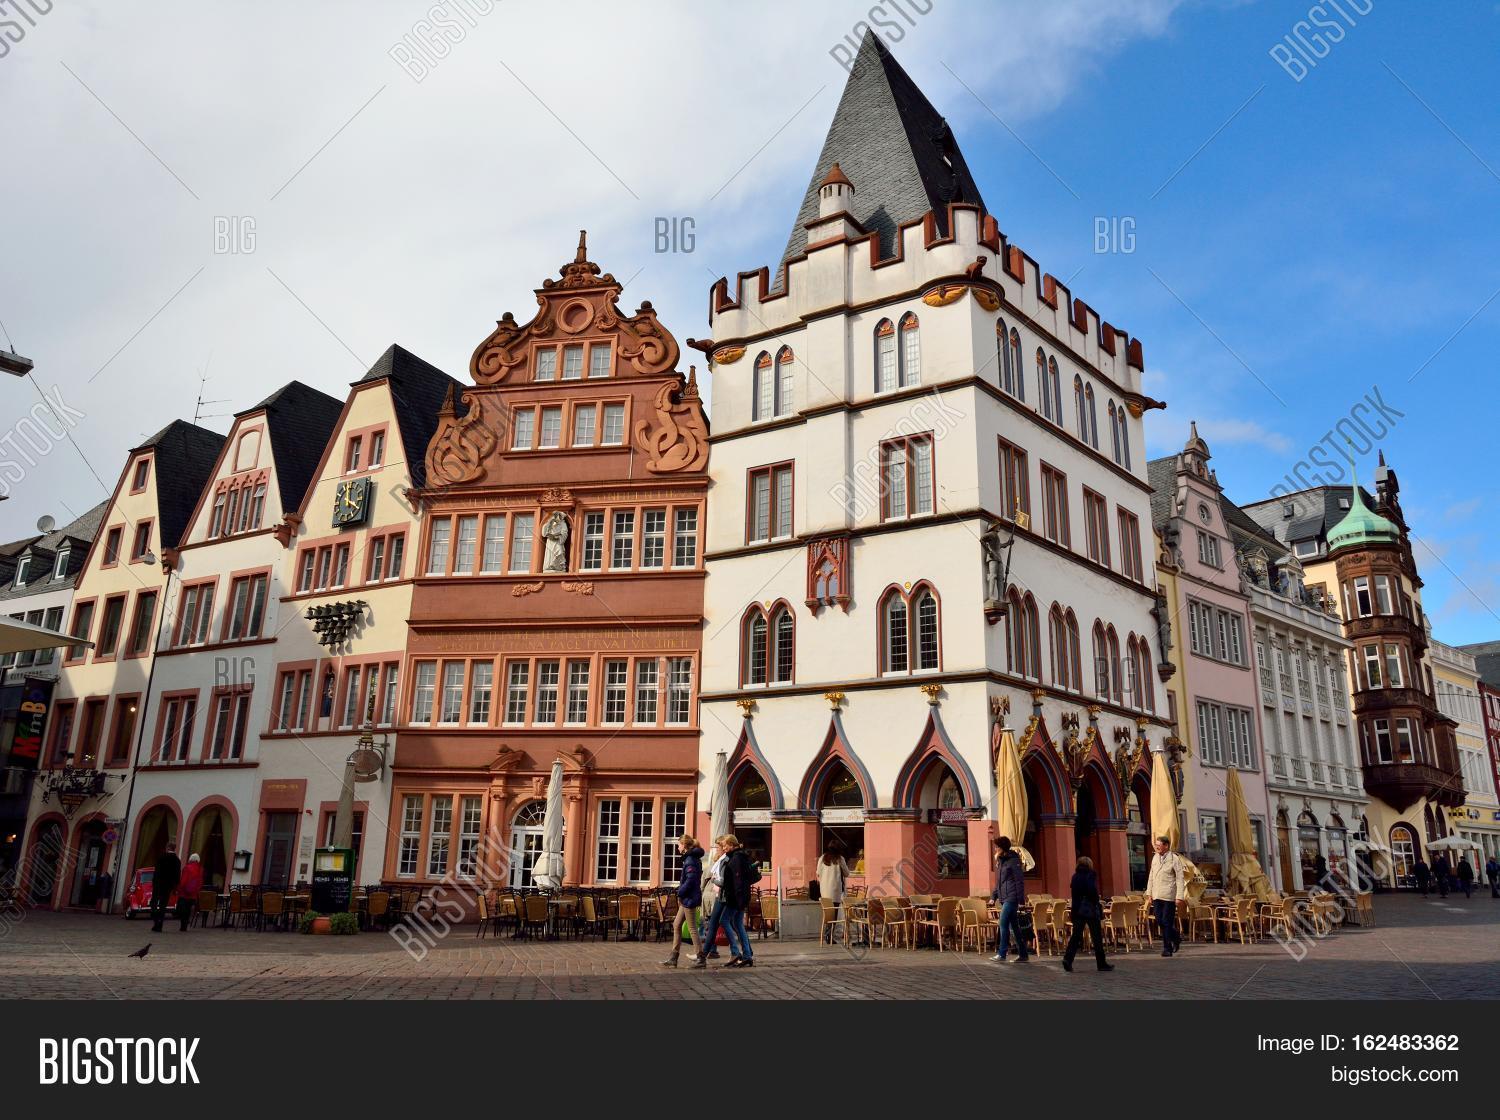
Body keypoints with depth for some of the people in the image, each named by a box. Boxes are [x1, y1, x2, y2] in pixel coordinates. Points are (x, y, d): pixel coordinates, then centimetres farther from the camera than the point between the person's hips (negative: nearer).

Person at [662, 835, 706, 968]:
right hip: (687, 898, 10)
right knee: (676, 925, 12)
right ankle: (673, 958, 16)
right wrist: (681, 894, 10)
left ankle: (700, 958, 3)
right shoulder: (692, 858, 14)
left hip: (689, 898, -10)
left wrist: (680, 893, -14)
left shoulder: (690, 859, -16)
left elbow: (690, 880, -23)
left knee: (692, 928, -3)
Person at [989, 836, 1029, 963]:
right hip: (1004, 898, 9)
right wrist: (994, 896, 15)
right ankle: (1023, 955, 17)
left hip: (1012, 898, -9)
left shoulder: (1014, 861, -10)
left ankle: (1001, 954, -10)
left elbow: (1020, 881, -12)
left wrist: (1020, 900, -15)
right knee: (1014, 926, 11)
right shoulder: (999, 861, 15)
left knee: (1003, 924, -12)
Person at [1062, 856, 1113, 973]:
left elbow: (1074, 892, 11)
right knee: (1097, 937, 5)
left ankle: (1067, 959, -11)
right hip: (1091, 910, -5)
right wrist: (1098, 904, -3)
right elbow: (1093, 892, -17)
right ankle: (1101, 964, 10)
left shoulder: (1075, 876, 9)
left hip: (1077, 910, 5)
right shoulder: (1091, 875, -7)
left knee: (1076, 936, 4)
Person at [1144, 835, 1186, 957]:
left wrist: (1179, 896, -13)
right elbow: (1151, 876, 17)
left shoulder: (1174, 859, -6)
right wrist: (1149, 892, 12)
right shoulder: (1155, 858, 11)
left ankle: (1167, 948, 5)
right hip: (1156, 896, 6)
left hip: (1169, 896, -6)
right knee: (1159, 921, 5)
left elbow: (1180, 878, -8)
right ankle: (1176, 937, 28)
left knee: (1167, 922, -4)